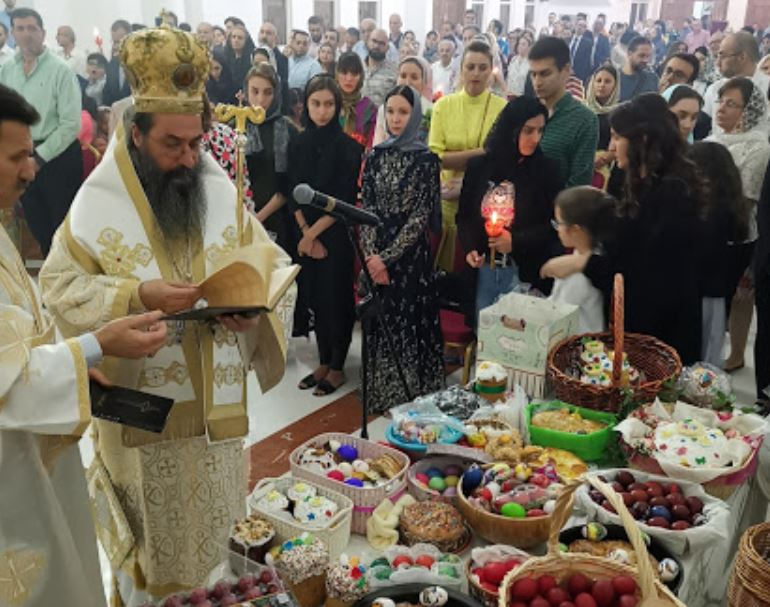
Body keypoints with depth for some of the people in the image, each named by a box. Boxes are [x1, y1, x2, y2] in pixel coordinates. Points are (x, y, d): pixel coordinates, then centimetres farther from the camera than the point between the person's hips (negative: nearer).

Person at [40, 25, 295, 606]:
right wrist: (136, 293, -23)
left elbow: (272, 261, 4)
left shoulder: (221, 192, -1)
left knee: (212, 523, 18)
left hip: (217, 401, 3)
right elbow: (59, 286, -7)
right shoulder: (99, 202, -9)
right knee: (152, 530, 14)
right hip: (140, 405, -2)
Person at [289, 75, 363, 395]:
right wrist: (306, 234, -7)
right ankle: (323, 362, 23)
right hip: (307, 237, 4)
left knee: (337, 298, 2)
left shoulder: (348, 147, -8)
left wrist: (314, 233, -12)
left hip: (337, 235, -4)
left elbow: (345, 200, -12)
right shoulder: (298, 144, 5)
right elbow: (294, 195, 3)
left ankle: (337, 368, 15)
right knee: (315, 298, 10)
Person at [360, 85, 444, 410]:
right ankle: (379, 393, 23)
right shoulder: (376, 156, 8)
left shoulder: (426, 159, -5)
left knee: (409, 320, 1)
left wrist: (388, 256, -14)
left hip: (410, 254, -4)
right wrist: (371, 253, -9)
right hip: (376, 254, 4)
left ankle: (411, 394, 15)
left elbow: (420, 216, -9)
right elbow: (366, 207, 4)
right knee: (378, 321, 9)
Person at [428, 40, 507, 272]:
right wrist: (480, 153, -16)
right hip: (449, 201, 1)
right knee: (446, 268, 7)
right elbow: (434, 157, -7)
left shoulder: (503, 108, -3)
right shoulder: (443, 105, 1)